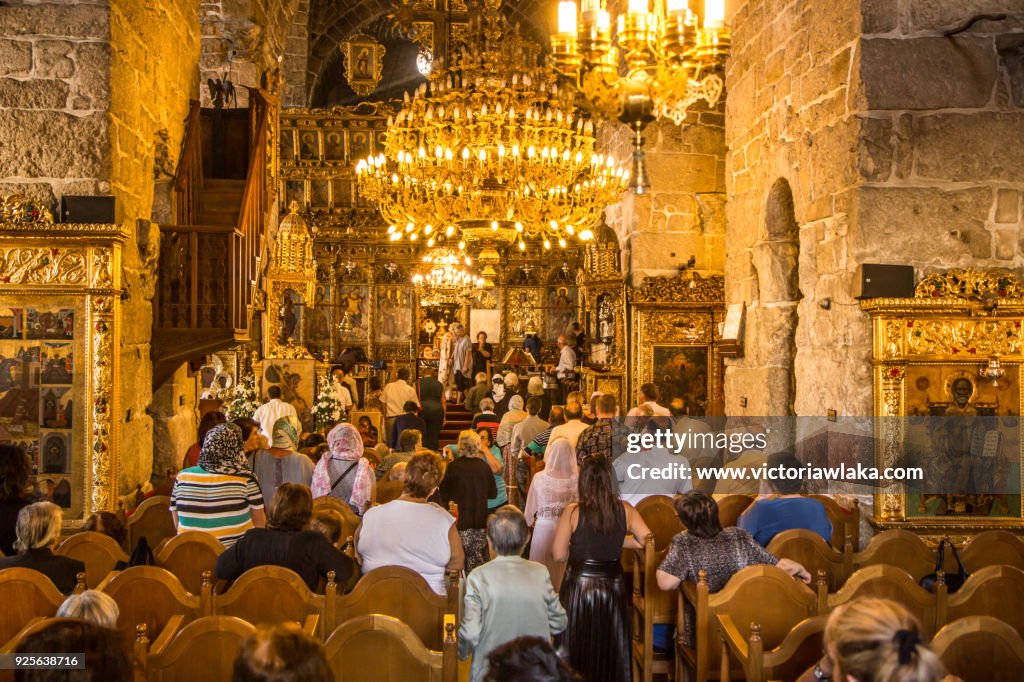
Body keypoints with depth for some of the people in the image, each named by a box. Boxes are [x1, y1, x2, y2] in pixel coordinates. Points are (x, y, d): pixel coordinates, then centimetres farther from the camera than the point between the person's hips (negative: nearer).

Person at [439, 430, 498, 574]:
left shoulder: (453, 467, -10)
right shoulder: (484, 467, -2)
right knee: (478, 560, 11)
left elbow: (443, 494, -4)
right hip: (480, 522, 3)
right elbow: (493, 494, 8)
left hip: (459, 521, -2)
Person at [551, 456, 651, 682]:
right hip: (612, 586, 2)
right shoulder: (625, 510, -8)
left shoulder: (572, 512, -14)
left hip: (578, 587, -2)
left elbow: (558, 554, -13)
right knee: (609, 647, 19)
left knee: (577, 648, 14)